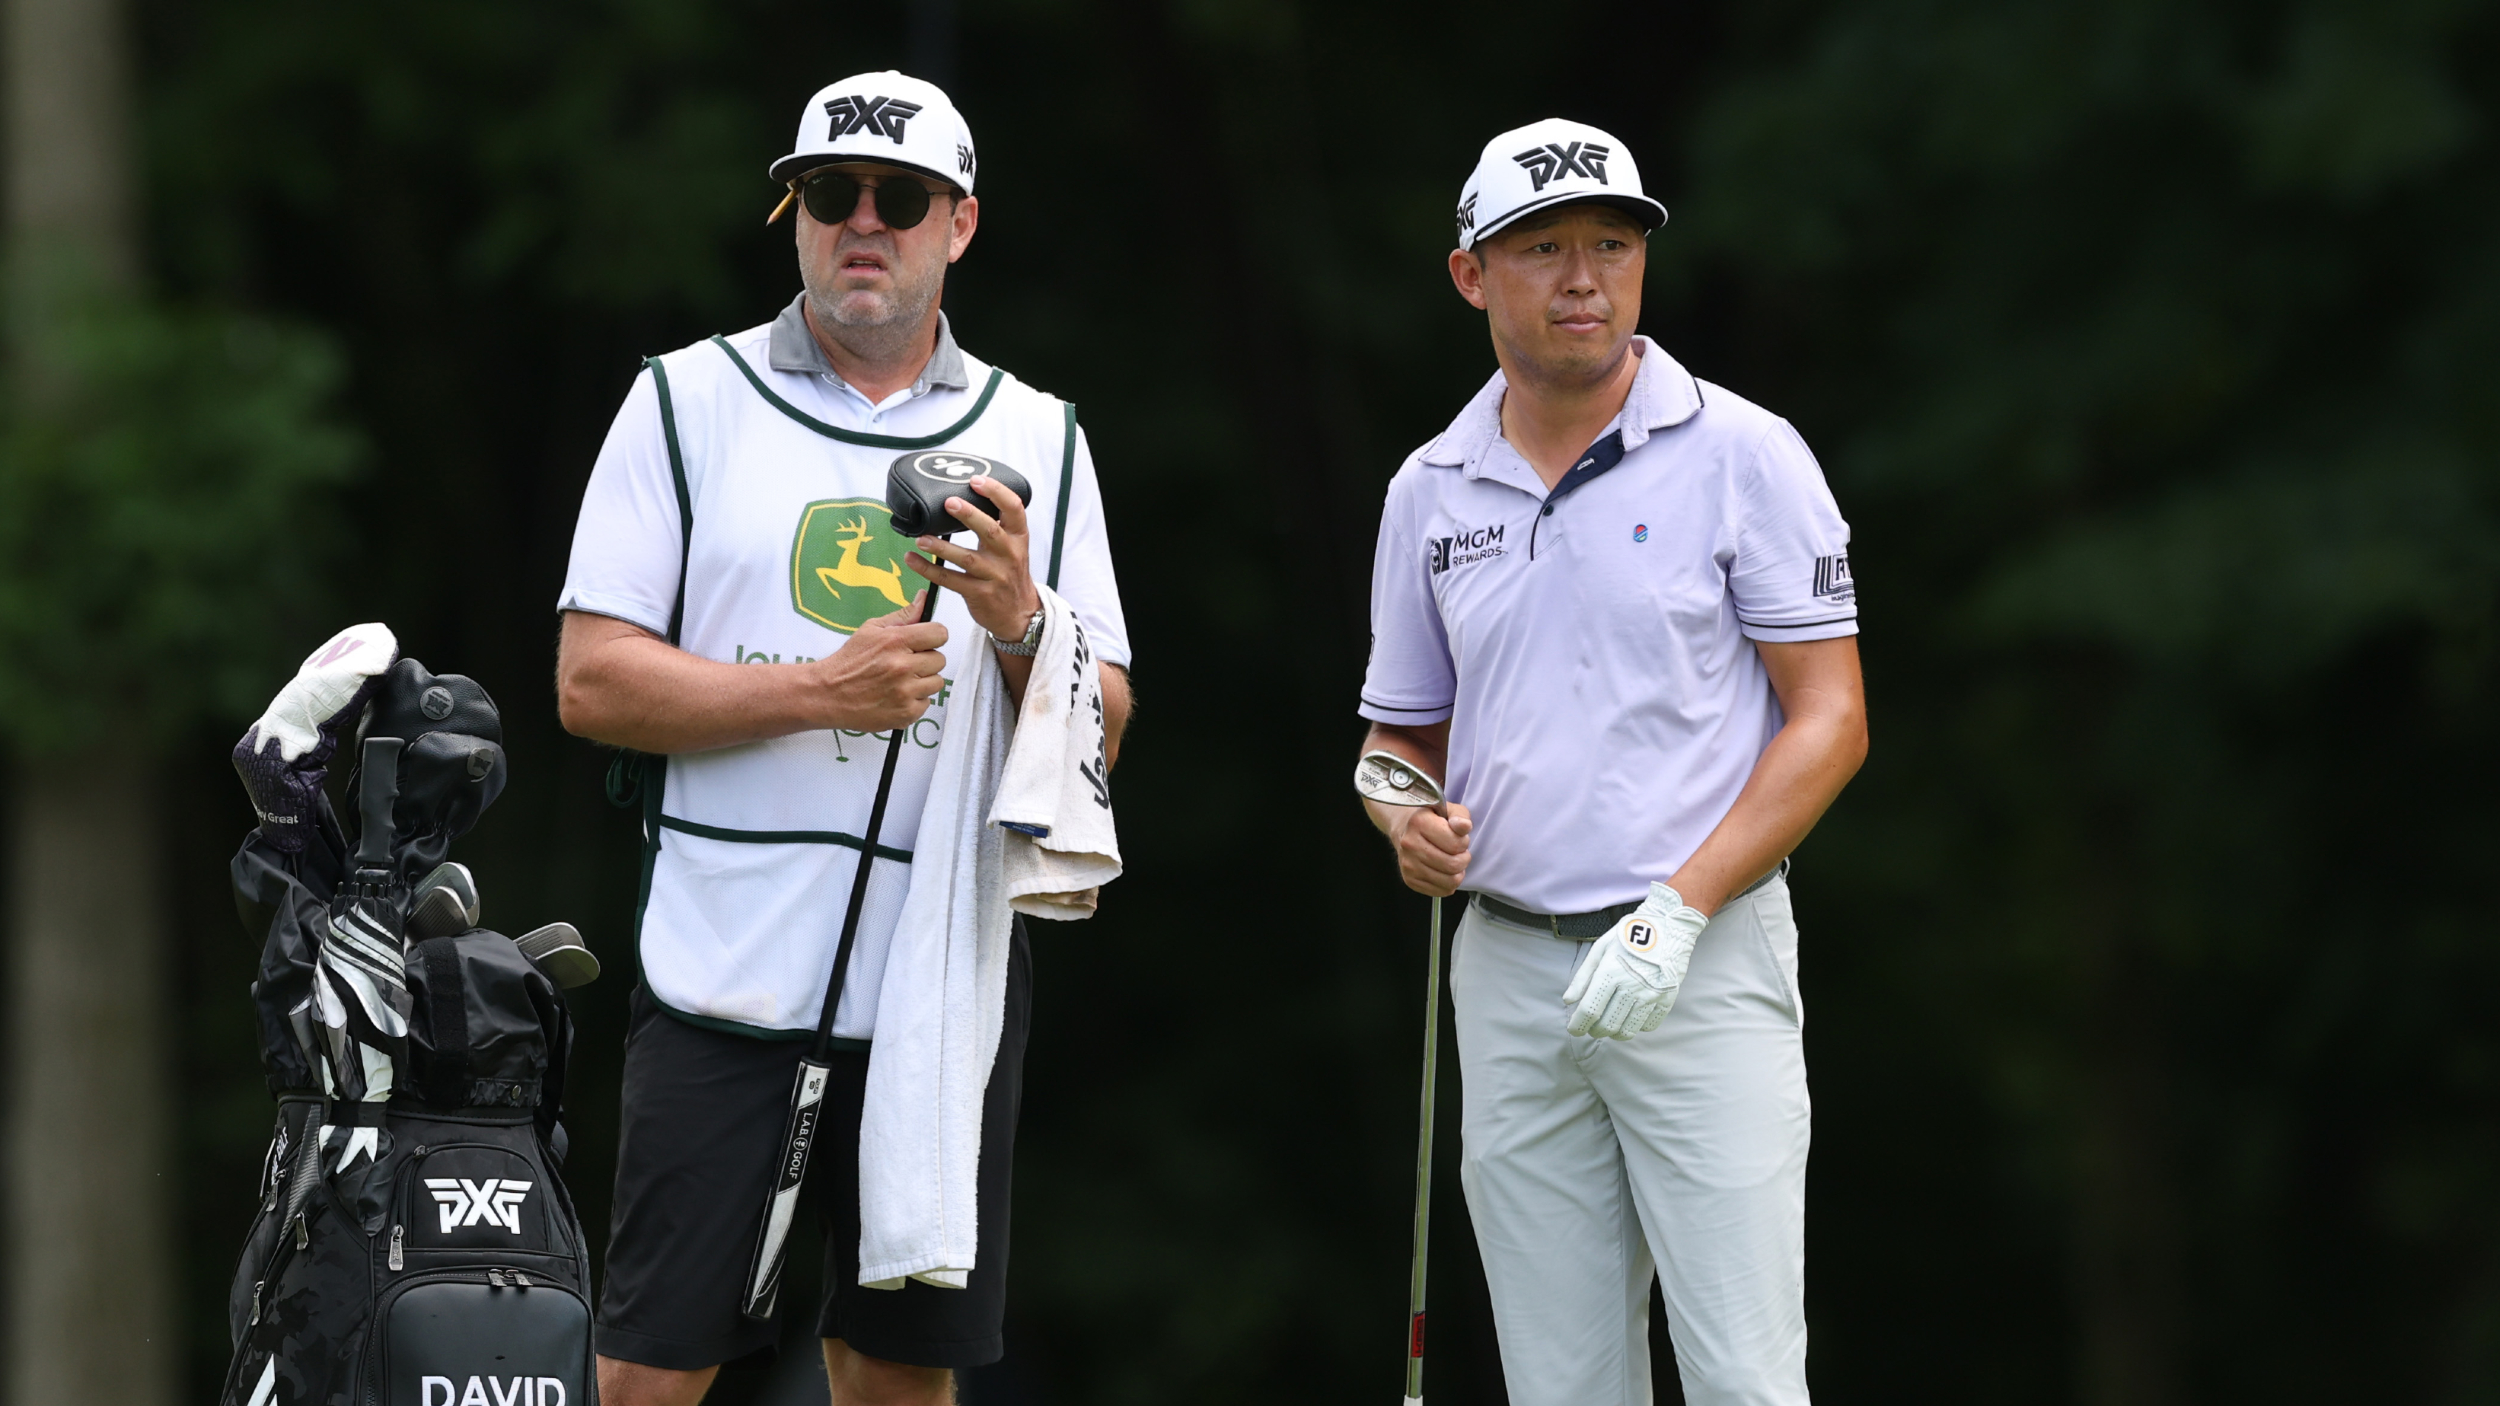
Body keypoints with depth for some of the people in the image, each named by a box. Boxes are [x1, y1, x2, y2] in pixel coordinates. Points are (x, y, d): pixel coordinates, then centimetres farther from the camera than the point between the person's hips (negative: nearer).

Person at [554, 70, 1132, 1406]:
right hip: (722, 980, -2)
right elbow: (591, 683, -2)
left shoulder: (1036, 440, 12)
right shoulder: (687, 402, 5)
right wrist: (821, 693, -12)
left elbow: (1098, 733, 9)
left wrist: (1016, 626, -11)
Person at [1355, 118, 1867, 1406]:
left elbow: (1830, 721, -5)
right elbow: (1403, 733, 19)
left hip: (1703, 968, -4)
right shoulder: (1429, 490, 10)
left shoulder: (1743, 456, -3)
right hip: (1508, 973, 4)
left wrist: (1679, 912, -15)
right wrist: (1408, 822, -5)